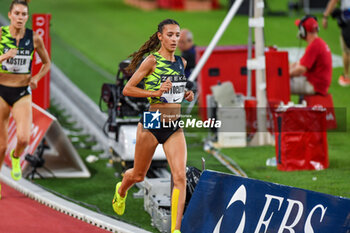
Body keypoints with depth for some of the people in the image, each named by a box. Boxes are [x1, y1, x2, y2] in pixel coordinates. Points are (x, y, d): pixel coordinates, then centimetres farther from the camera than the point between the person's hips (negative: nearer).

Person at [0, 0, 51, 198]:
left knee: (24, 138, -20)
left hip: (23, 93, 1)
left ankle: (16, 158, 16)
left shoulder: (34, 38, -2)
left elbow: (47, 63, 12)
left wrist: (37, 77, -5)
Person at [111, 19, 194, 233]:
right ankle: (121, 190, 51)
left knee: (180, 176, -14)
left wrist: (187, 95, 6)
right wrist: (156, 92, -20)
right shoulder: (152, 61, -9)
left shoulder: (182, 62, 8)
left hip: (175, 126, 4)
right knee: (138, 175, 14)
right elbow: (127, 89, -10)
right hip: (152, 124, -4)